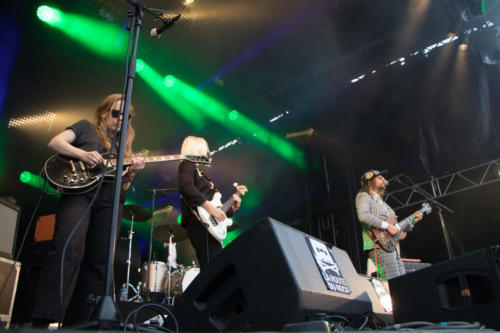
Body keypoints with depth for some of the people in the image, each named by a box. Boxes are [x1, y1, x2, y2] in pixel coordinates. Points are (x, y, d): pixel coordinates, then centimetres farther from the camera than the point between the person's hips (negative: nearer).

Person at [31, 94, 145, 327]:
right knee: (68, 249, -25)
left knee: (98, 262, -4)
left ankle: (77, 323, -1)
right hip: (79, 192, -5)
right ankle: (42, 320, -25)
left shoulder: (123, 147, 29)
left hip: (109, 200, 5)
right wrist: (82, 154, -13)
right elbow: (55, 143, 3)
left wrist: (131, 172, 0)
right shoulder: (86, 128, 18)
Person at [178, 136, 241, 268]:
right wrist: (209, 206, -22)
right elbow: (186, 186, -18)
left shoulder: (199, 171, 30)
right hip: (200, 224, -10)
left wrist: (232, 208, 17)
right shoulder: (188, 165, 4)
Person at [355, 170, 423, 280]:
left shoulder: (381, 201, 30)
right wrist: (387, 226, -19)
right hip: (380, 245, -9)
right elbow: (363, 216, -19)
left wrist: (413, 220, 18)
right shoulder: (364, 196, 3)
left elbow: (397, 227, 29)